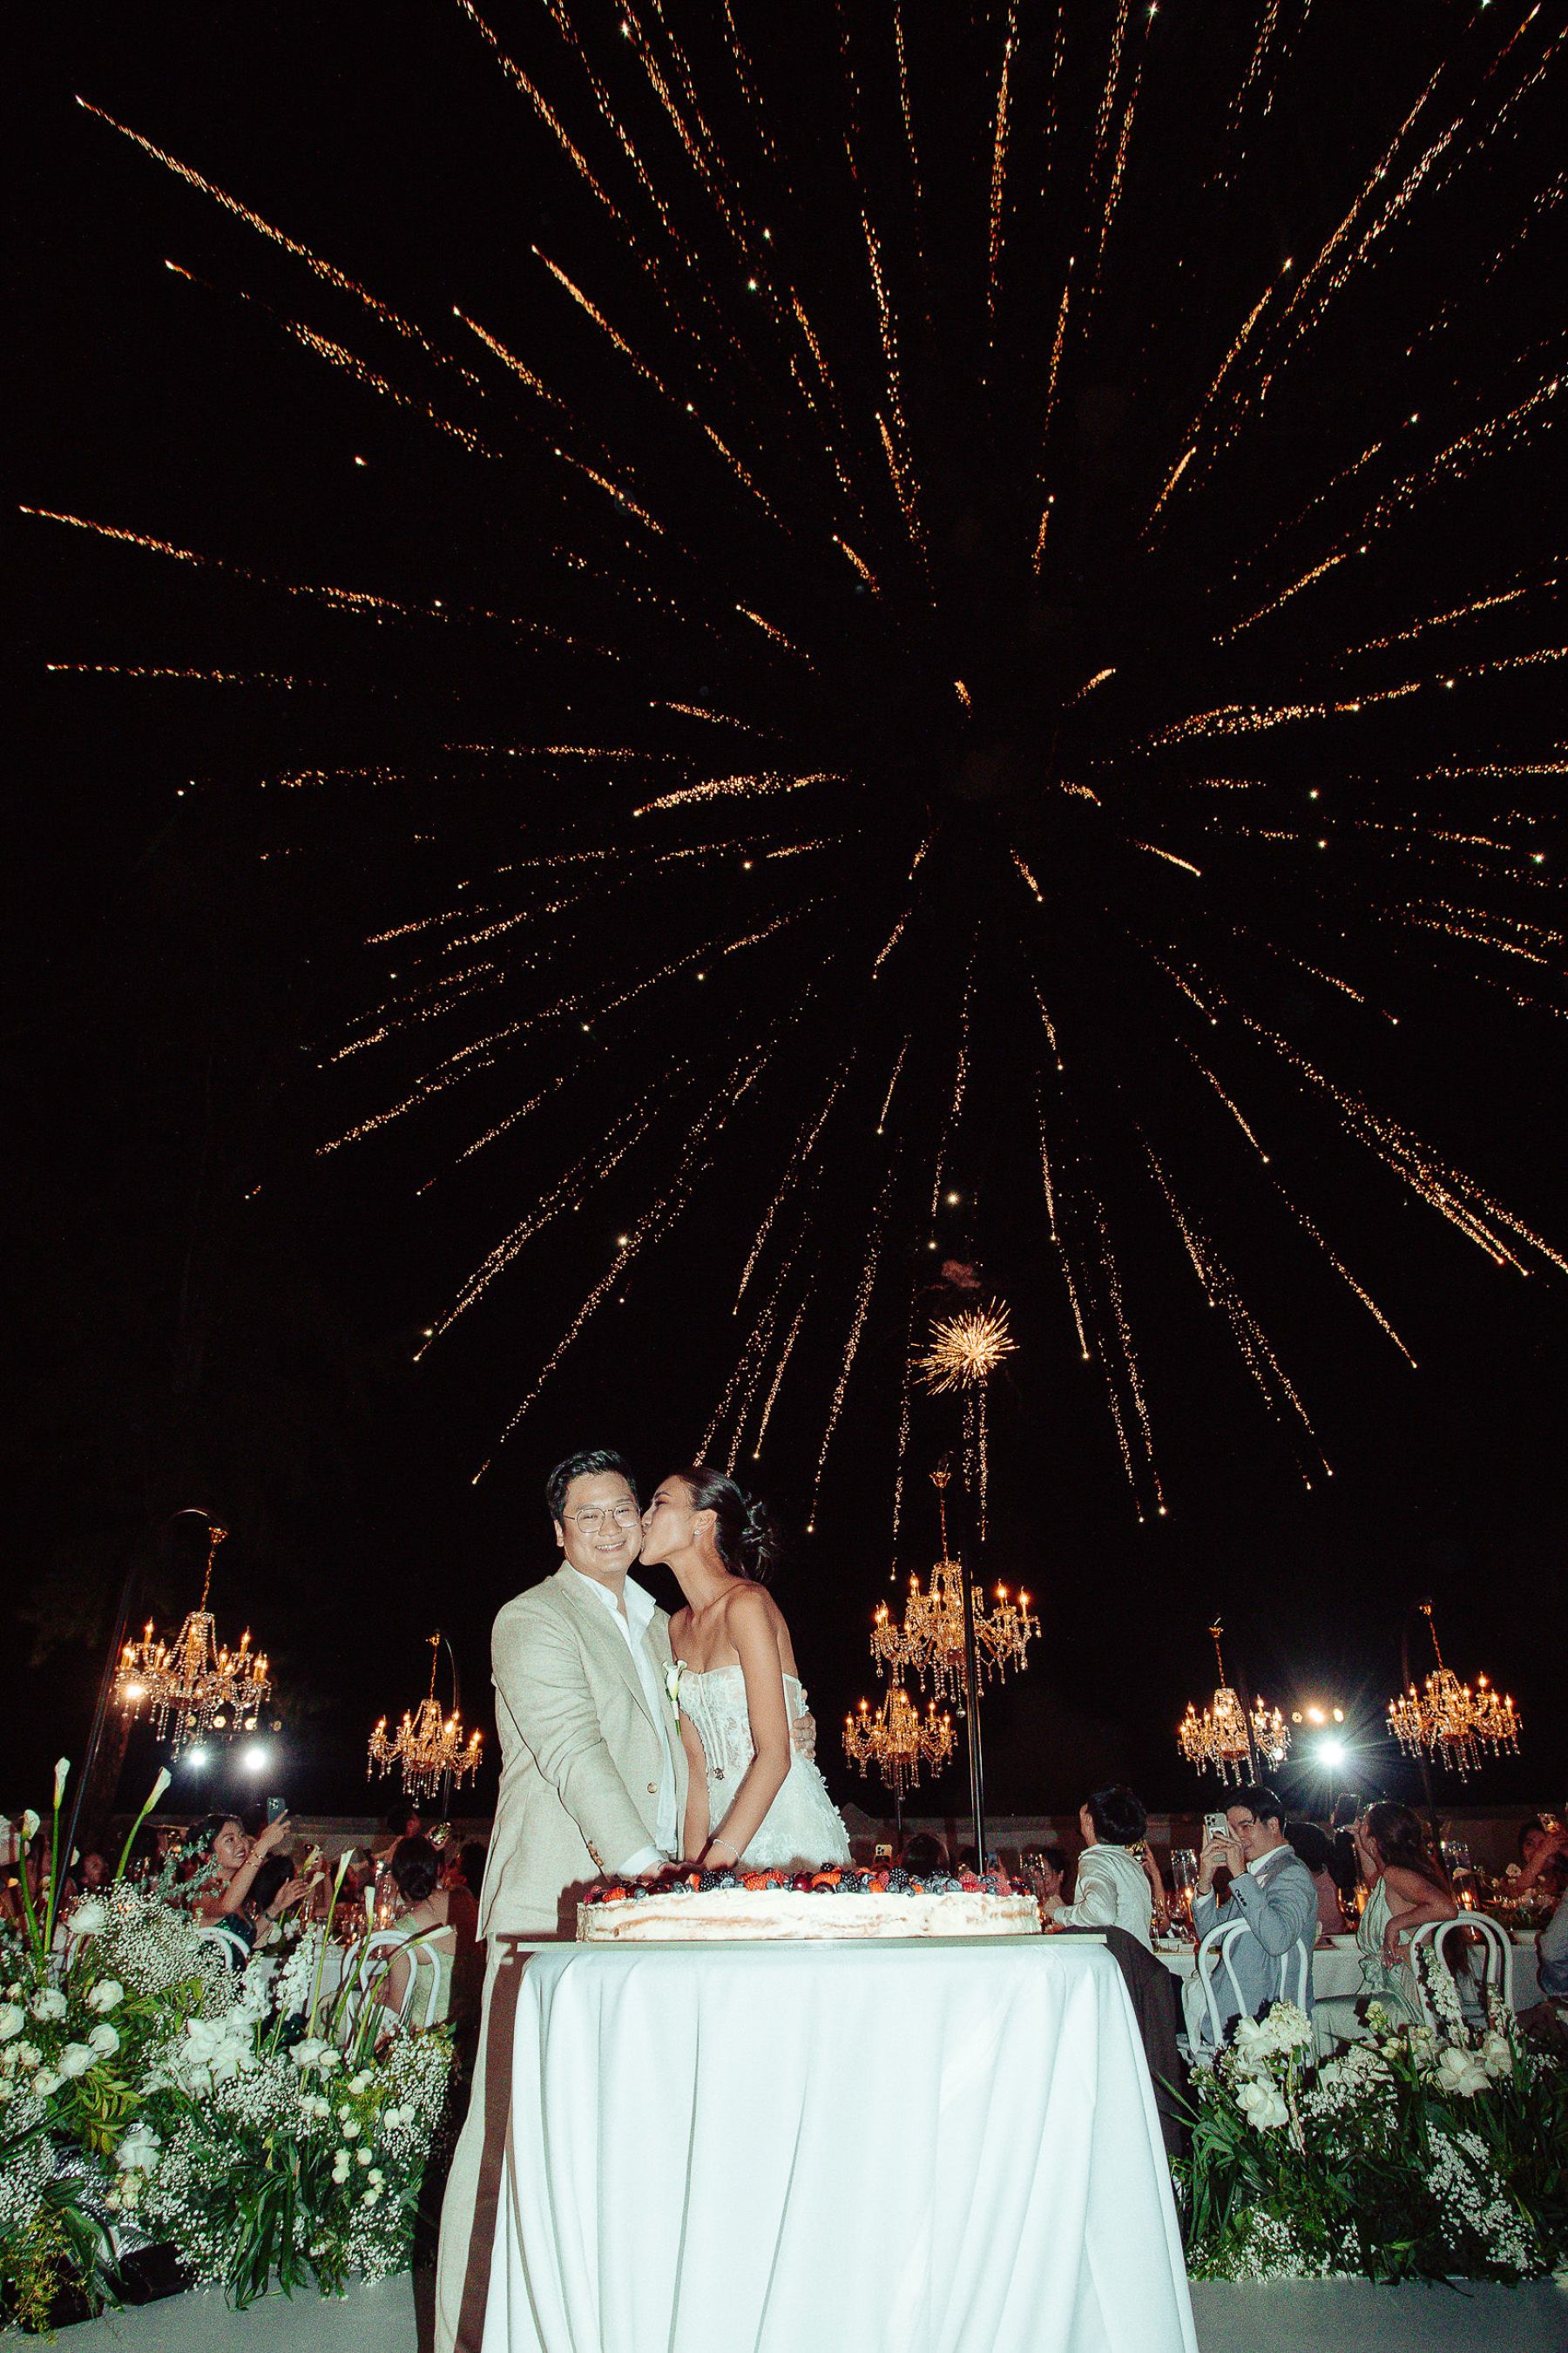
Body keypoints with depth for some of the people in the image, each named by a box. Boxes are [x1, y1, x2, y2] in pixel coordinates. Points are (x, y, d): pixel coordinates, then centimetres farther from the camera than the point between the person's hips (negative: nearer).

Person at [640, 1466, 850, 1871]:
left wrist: (716, 1861, -22)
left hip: (784, 1817, -6)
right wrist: (693, 1862, -5)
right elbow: (695, 1761, 6)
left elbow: (775, 1754, -19)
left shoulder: (747, 1602, -15)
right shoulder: (679, 1627, 8)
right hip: (723, 1814, 6)